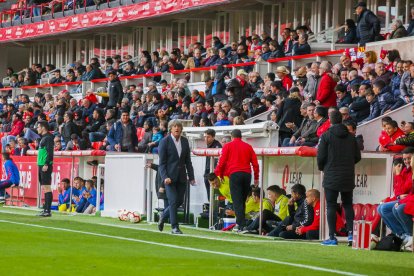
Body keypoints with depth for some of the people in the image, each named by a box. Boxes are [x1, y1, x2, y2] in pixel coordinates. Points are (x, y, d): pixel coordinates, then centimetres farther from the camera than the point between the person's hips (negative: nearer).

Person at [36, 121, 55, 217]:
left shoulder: (48, 138, -11)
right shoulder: (43, 138, 18)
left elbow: (50, 152, -18)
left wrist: (46, 164, -23)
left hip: (46, 166, -10)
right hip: (41, 165, 10)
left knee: (47, 187, -10)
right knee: (44, 188, 10)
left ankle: (48, 210, -11)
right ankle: (45, 209, 13)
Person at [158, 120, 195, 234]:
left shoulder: (184, 141, 9)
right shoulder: (164, 141, -5)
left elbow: (188, 160, 12)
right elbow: (162, 162, -8)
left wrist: (191, 177, 8)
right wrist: (165, 177, -18)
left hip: (181, 177, 5)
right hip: (170, 176, -5)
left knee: (180, 201, 5)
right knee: (173, 201, -9)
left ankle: (163, 216, 28)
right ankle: (174, 227, -3)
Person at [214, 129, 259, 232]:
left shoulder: (228, 146, 6)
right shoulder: (248, 146, 14)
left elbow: (222, 162, 3)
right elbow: (255, 163, 11)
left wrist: (220, 175, 14)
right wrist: (256, 177, 17)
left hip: (234, 174, -3)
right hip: (247, 174, 3)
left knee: (237, 201, -6)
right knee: (243, 200, 12)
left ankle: (240, 224, -16)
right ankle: (240, 223, 13)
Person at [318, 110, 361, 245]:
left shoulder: (326, 136, -7)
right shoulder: (350, 137, 6)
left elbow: (320, 156, -9)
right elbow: (357, 156, 8)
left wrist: (322, 167, 11)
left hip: (331, 177, -4)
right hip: (348, 177, 4)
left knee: (331, 206, 0)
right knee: (348, 205, 13)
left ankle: (332, 237, -4)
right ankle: (351, 233, 4)